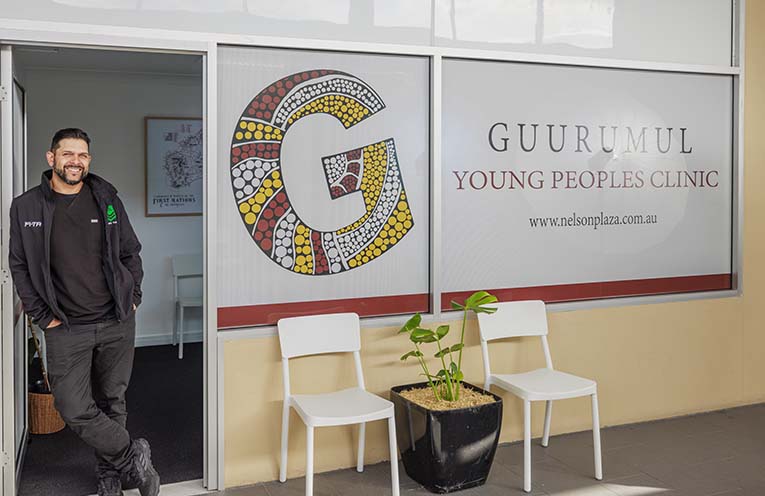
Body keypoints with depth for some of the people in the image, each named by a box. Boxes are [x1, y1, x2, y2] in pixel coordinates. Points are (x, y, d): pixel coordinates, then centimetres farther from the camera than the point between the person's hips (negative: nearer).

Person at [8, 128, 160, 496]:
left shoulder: (107, 200, 4)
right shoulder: (26, 207, 0)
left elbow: (131, 252, 13)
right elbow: (20, 268, 3)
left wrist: (132, 298, 5)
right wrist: (44, 317, -2)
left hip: (117, 324, 1)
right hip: (66, 329, -1)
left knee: (112, 404, 10)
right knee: (74, 410, -8)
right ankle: (133, 457, 11)